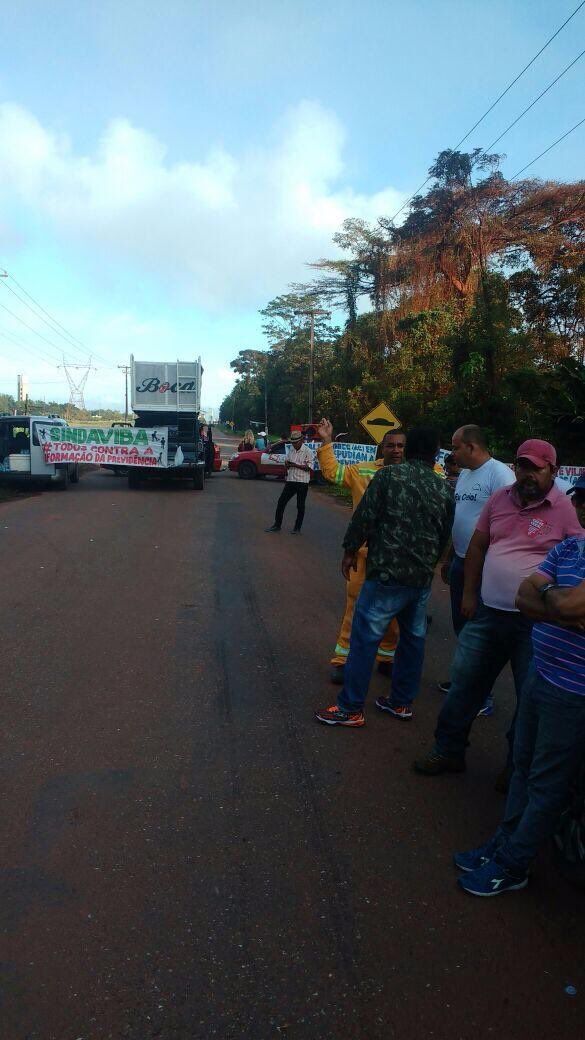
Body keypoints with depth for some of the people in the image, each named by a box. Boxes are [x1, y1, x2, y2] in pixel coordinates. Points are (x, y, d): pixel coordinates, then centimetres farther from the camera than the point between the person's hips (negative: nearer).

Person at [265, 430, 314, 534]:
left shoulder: (308, 451, -10)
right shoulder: (291, 450, 10)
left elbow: (309, 467, -16)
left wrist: (296, 465, -20)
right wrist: (287, 463, 0)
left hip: (302, 482, -6)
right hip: (290, 481, 6)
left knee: (300, 506, 5)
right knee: (281, 502, 3)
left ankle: (297, 528, 14)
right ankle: (277, 525, 13)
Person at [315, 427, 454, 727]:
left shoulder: (389, 476, -8)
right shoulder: (444, 489, 6)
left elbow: (364, 517, -9)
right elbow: (444, 536, 13)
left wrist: (350, 550, 6)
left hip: (388, 575, -5)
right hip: (423, 578, 6)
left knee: (364, 638, 0)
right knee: (413, 638, 17)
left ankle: (350, 708, 6)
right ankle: (402, 702, 29)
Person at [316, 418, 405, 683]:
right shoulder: (363, 470, 1)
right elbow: (332, 472, 0)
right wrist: (326, 442, -8)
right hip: (365, 551, -2)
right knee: (355, 606, 4)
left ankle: (387, 657, 31)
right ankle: (342, 658, 14)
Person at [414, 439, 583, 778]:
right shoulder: (499, 499, 6)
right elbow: (477, 547, 13)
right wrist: (469, 594, 11)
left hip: (535, 621, -4)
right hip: (487, 611, 5)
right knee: (466, 682, 12)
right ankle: (449, 750, 29)